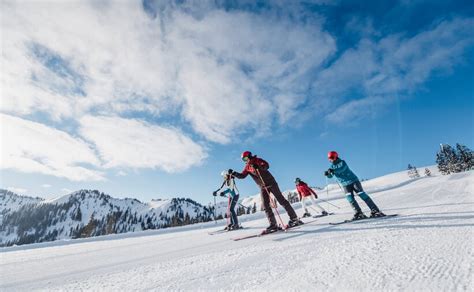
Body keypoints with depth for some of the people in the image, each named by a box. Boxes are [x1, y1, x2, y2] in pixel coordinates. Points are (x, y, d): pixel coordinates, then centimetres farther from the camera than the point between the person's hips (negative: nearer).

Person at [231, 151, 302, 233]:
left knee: (281, 200, -4)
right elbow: (242, 175, 5)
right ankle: (273, 225, 1)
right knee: (266, 206, -2)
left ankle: (294, 219, 4)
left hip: (271, 183, -6)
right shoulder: (247, 167, 9)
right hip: (263, 187, 6)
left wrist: (258, 167, -39)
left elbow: (266, 165, -21)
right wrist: (234, 174, -11)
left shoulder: (257, 160, -6)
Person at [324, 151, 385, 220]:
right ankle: (359, 213, -3)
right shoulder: (332, 166, 6)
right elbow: (330, 176, -1)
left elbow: (341, 169, -31)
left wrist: (333, 170, -46)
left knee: (363, 195, -8)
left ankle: (375, 211, -1)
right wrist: (327, 173, -23)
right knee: (350, 199, -9)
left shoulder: (342, 162, -10)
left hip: (353, 181, -4)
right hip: (345, 185, 4)